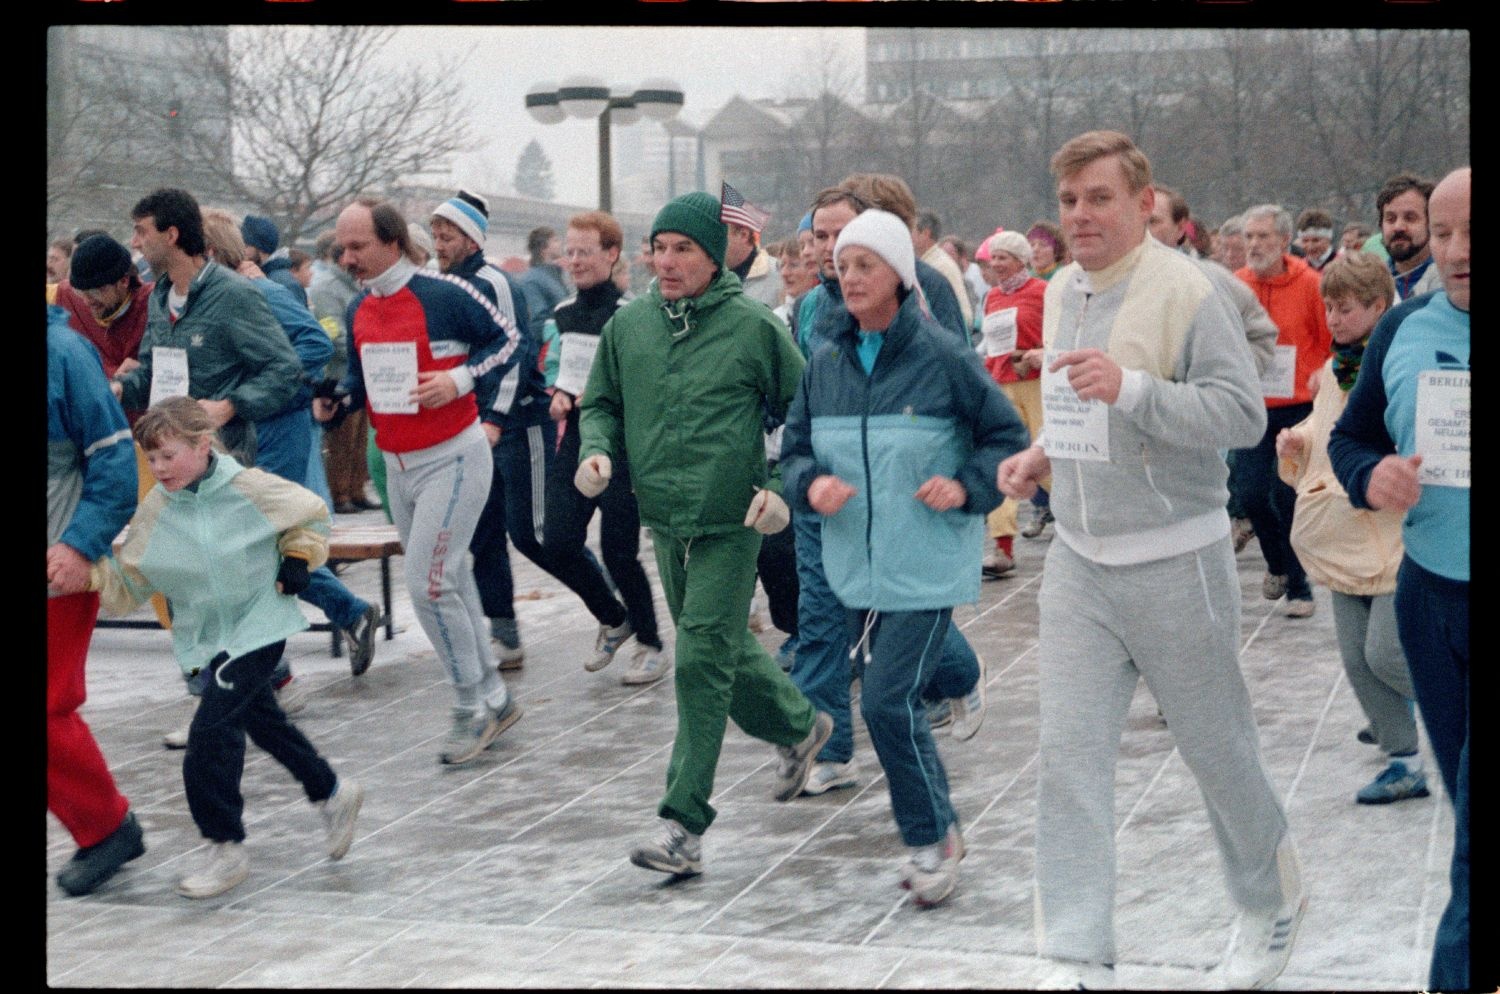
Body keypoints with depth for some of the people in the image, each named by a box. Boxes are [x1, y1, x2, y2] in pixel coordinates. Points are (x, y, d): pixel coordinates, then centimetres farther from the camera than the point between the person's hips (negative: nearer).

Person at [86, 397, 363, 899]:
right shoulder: (155, 511, -4)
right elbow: (128, 582, -4)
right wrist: (90, 572, -21)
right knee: (262, 721, 17)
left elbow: (310, 513, 3)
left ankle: (226, 848, -5)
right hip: (204, 637, 6)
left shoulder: (248, 488, -14)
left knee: (212, 730, -14)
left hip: (258, 627, -6)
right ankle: (333, 793, 38)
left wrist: (298, 559, -8)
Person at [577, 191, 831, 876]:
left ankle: (684, 827, -8)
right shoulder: (626, 326, 5)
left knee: (703, 663, -11)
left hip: (729, 524, -6)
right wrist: (597, 450, -4)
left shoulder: (753, 327, -7)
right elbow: (601, 403, 17)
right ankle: (798, 726, 48)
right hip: (663, 520, 6)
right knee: (726, 650, 19)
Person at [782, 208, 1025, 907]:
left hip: (926, 564, -6)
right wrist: (811, 484, -11)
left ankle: (933, 839, 4)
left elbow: (1007, 436, -2)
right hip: (856, 563, 6)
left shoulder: (942, 357, -10)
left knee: (889, 700, -13)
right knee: (887, 685, 17)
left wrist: (967, 486, -17)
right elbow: (795, 447, 11)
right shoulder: (826, 364, 4)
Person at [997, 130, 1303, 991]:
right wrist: (1045, 453, 6)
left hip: (1175, 565, -6)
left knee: (1218, 747, 9)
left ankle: (1275, 903, 35)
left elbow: (1244, 412, -21)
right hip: (1079, 563, 6)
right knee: (1070, 756, -2)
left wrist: (1130, 387, -30)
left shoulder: (1186, 291, -14)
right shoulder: (1063, 291, 9)